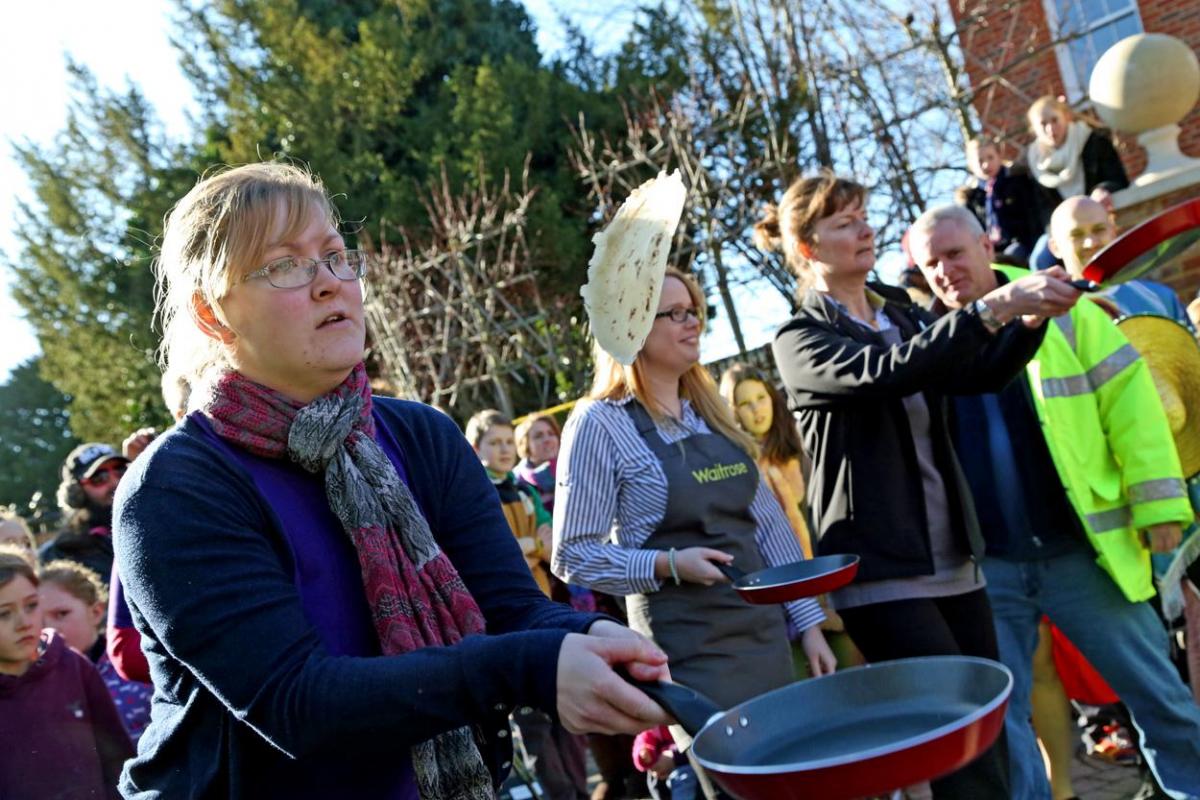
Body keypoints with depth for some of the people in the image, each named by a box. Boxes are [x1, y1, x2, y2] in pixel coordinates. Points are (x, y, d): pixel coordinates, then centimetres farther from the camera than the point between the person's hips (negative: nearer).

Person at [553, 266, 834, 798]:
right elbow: (572, 556, -10)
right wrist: (668, 564, -22)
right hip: (688, 648, -6)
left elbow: (769, 523, 11)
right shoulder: (600, 423, -10)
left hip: (764, 631, 6)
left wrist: (807, 621, 8)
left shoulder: (711, 412, 10)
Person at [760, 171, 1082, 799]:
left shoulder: (901, 312, 15)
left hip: (954, 558, 7)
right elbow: (883, 372, -25)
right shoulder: (799, 340, -6)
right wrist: (993, 307, -28)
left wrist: (1031, 320, -16)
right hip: (880, 572, -7)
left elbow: (977, 374, 3)